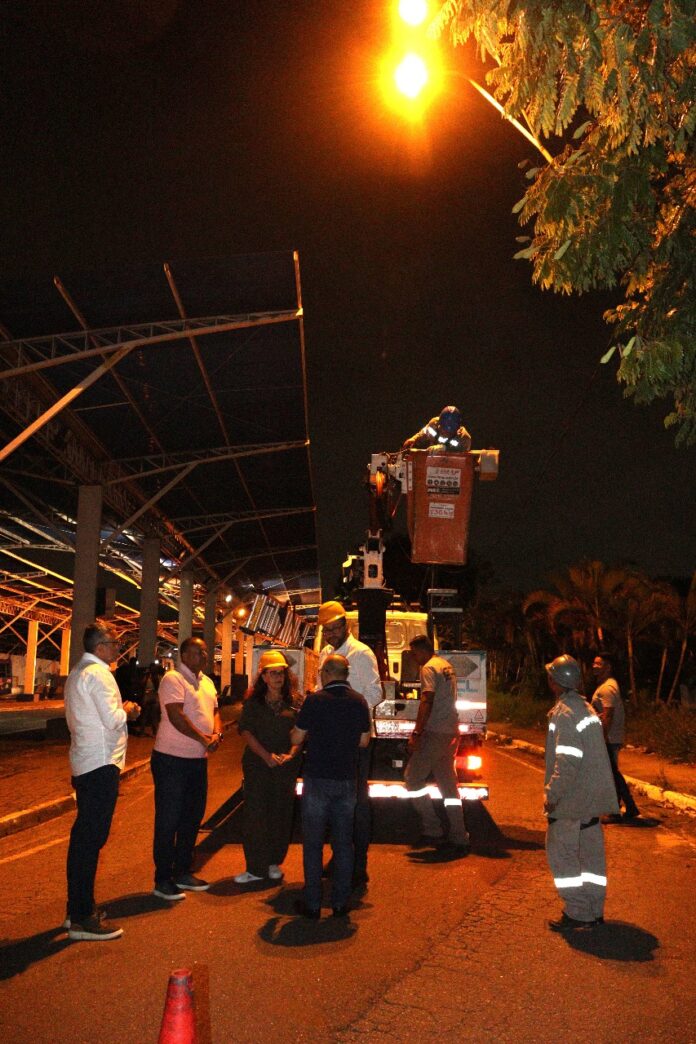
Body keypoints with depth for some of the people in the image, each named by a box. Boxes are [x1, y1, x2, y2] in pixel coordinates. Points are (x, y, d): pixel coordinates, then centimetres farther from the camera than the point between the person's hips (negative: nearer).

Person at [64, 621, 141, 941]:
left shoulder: (77, 673, 16)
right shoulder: (98, 674, -16)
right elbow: (113, 720, -20)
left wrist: (121, 710, 11)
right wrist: (128, 710, -1)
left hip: (84, 763, 11)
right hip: (101, 764, -11)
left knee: (83, 835, 16)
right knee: (91, 837, -5)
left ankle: (77, 909, 25)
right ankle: (83, 919, 0)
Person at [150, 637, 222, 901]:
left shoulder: (207, 682, 14)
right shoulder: (173, 679, -13)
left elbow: (214, 712, 14)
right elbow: (176, 716, -22)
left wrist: (217, 734, -7)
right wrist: (204, 739, -20)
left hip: (198, 760, 9)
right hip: (172, 760, -9)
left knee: (192, 817, 16)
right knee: (168, 821, 0)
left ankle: (183, 873, 30)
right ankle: (163, 881, 10)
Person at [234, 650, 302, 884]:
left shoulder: (293, 702, 3)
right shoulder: (253, 702, 2)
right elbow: (246, 731, -4)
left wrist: (290, 754, -13)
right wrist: (266, 755, -13)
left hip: (286, 766, 1)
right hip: (257, 764, -1)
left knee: (281, 813, 7)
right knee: (254, 814, -2)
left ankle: (274, 863, 22)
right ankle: (256, 867, 6)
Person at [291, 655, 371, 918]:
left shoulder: (315, 701, -11)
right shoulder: (359, 702, 0)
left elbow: (296, 738, -5)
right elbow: (364, 741, 8)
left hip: (317, 780, -3)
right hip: (347, 780, 3)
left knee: (313, 844, 7)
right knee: (344, 843, 12)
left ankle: (313, 904, 11)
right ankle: (340, 903, 17)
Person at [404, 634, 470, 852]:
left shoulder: (429, 668, -11)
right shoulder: (447, 666, 17)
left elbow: (427, 702, -21)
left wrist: (416, 732, -22)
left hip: (435, 733, -9)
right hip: (451, 732, 9)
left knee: (412, 778, 1)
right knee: (448, 783, 12)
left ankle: (432, 829, 1)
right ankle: (459, 838, 12)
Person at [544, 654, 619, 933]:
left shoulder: (564, 714, -19)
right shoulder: (586, 708, 9)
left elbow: (567, 763, -24)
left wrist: (551, 795, -16)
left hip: (572, 800, -9)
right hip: (592, 797, 9)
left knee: (562, 853, 1)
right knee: (590, 852, 15)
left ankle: (578, 914, 4)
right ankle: (594, 911, 24)